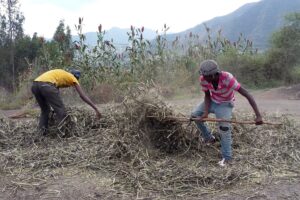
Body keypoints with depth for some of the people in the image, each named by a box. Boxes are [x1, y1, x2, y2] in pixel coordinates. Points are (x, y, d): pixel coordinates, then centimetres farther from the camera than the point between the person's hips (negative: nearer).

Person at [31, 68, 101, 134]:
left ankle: (42, 132, 18)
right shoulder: (72, 78, 19)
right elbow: (83, 96, 13)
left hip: (34, 85, 8)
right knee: (61, 110, 2)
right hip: (46, 85, -8)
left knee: (45, 110, 25)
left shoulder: (59, 74, 37)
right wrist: (96, 109, 15)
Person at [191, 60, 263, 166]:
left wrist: (258, 115, -45)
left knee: (224, 128, -19)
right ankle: (209, 138, 18)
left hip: (225, 104, -4)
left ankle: (227, 157, -2)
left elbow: (247, 95, -39)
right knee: (195, 115, -4)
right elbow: (207, 96, -9)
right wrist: (206, 112, -24)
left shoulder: (227, 78, -38)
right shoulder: (203, 79, -26)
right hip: (212, 101, 5)